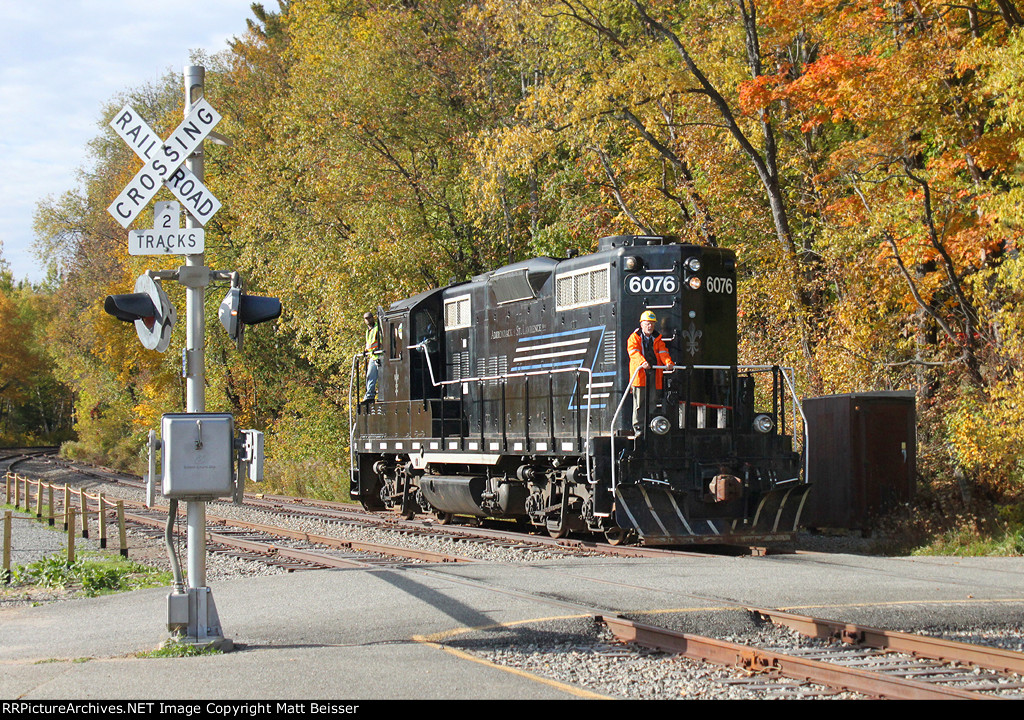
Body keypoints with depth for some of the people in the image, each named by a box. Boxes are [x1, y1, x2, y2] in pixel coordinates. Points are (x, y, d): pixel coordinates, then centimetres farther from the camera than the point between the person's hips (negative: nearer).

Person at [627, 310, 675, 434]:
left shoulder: (657, 338, 18)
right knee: (640, 402, -4)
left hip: (655, 374, 4)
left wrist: (668, 362, -15)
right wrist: (642, 362, -30)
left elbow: (663, 352, 6)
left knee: (654, 400, 2)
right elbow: (633, 351, -11)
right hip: (640, 373, -3)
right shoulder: (634, 337, 5)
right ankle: (639, 428, 0)